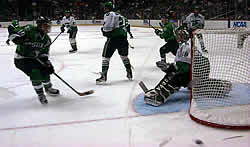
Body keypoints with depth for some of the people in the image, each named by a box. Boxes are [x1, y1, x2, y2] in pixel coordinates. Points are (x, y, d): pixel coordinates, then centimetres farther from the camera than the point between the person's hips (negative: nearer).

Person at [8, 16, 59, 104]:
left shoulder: (47, 39, 1)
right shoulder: (29, 30, -19)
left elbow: (44, 53, 1)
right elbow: (13, 35, -24)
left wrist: (46, 61, -15)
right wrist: (19, 39, -43)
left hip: (34, 58, 7)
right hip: (21, 58, -7)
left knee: (45, 70, 4)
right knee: (35, 73, -24)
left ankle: (48, 88, 32)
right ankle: (40, 94, -4)